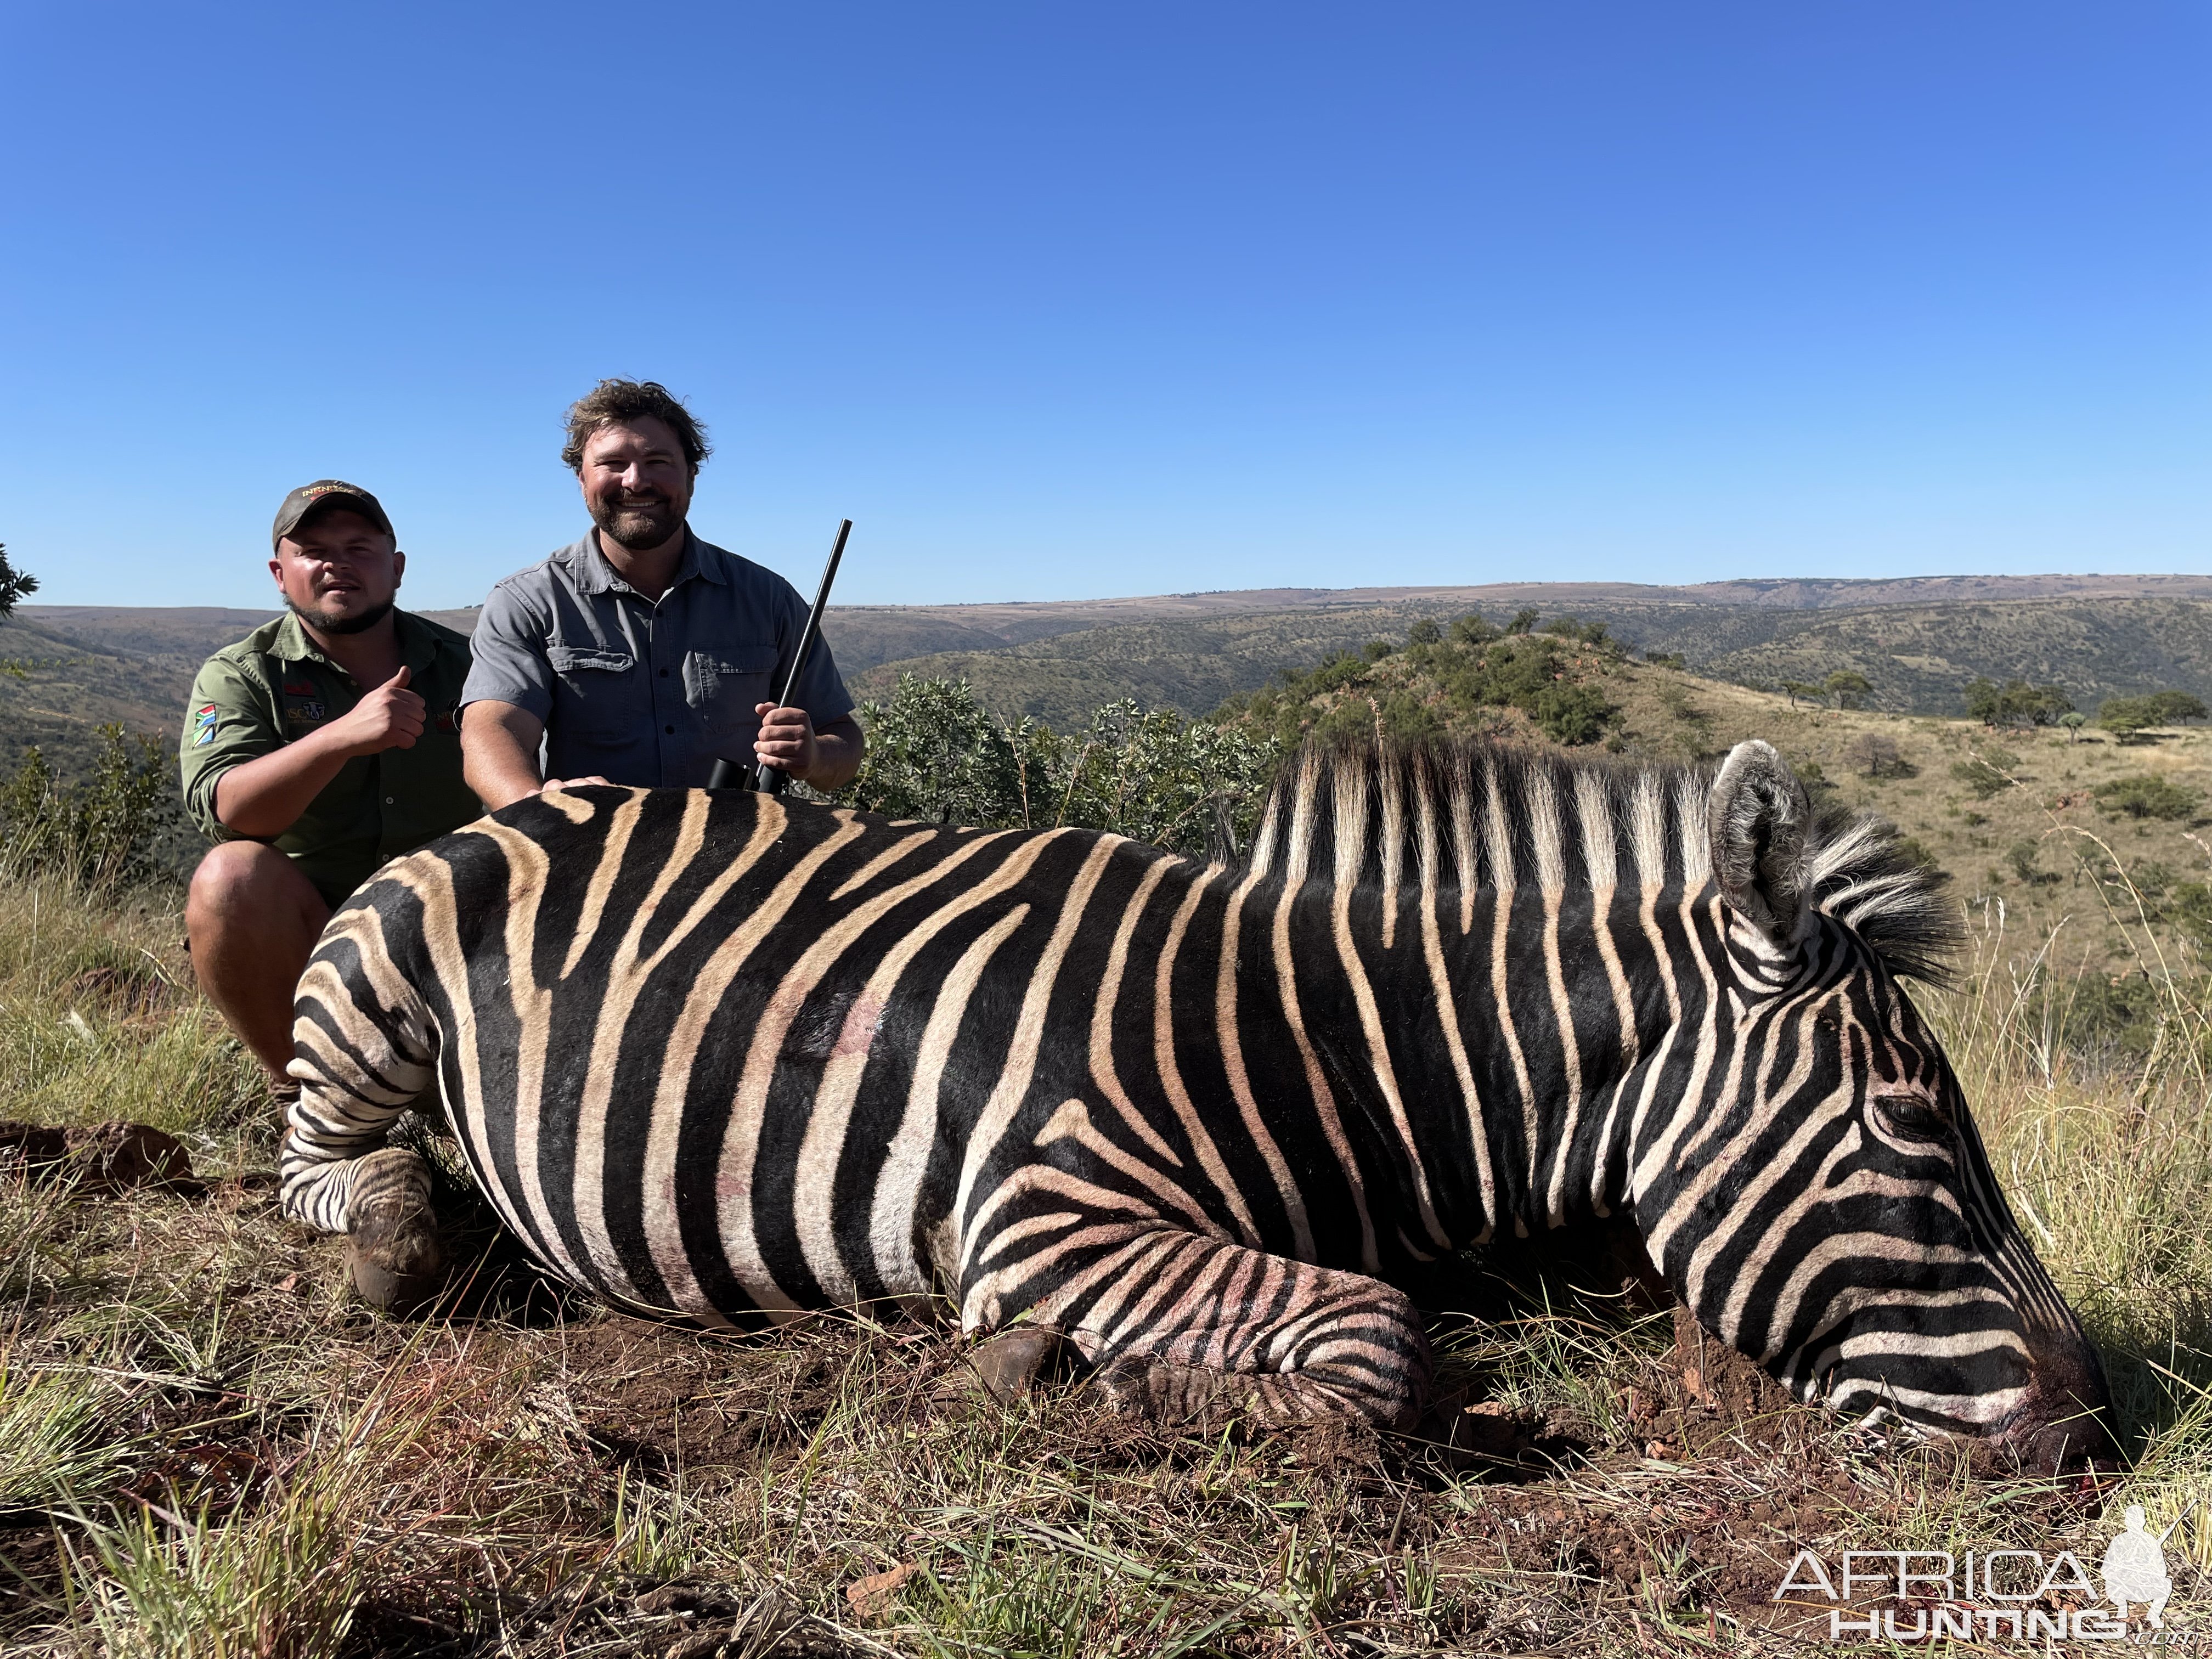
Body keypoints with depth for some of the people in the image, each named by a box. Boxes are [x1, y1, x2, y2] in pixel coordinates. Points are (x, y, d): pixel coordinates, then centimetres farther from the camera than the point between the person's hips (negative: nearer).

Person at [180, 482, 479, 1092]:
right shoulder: (238, 675, 2)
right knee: (232, 875, -33)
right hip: (303, 940, -1)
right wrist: (343, 736, -31)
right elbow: (221, 810, -17)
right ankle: (301, 1091, -13)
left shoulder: (462, 665, 8)